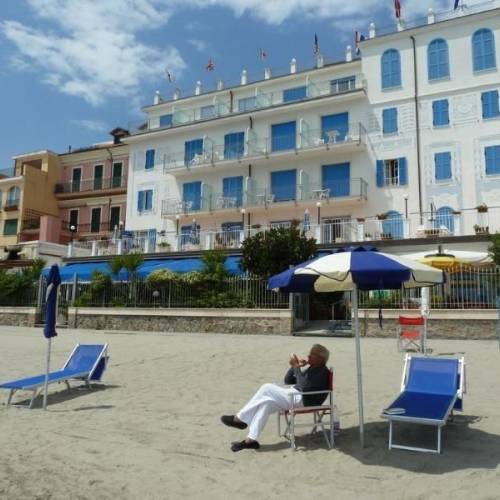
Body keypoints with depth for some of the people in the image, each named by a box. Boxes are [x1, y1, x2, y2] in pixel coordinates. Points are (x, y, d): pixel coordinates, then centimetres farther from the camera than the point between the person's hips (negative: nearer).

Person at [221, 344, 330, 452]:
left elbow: (305, 387, -29)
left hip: (303, 401, -9)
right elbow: (287, 380, 18)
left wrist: (297, 367, -24)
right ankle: (251, 439, -11)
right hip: (295, 396, 9)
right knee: (266, 403, -10)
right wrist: (294, 367, 1)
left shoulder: (322, 372, -12)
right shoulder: (311, 368, 17)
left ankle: (239, 418, -12)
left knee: (267, 388, -18)